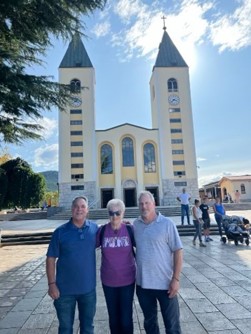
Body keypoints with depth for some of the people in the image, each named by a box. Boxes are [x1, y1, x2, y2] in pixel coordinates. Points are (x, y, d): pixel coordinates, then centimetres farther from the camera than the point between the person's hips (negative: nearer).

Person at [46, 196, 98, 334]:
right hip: (65, 289, -1)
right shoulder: (60, 231, -10)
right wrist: (52, 284, -10)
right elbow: (51, 258, -7)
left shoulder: (94, 228, -6)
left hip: (88, 288, 2)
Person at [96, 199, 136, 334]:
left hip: (127, 280, -1)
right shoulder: (102, 230, -8)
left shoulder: (130, 229, -10)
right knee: (113, 317, 16)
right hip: (108, 281, 1)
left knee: (126, 318, 8)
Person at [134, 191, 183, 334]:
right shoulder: (135, 224, 0)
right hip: (142, 283, 4)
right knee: (149, 321, 21)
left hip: (165, 283, -3)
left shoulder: (167, 224, -11)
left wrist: (176, 279, -14)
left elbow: (178, 252, -11)